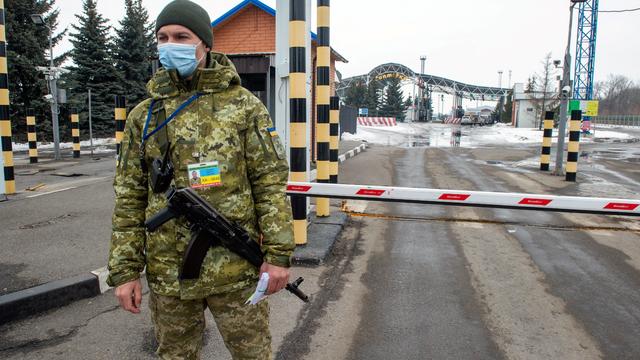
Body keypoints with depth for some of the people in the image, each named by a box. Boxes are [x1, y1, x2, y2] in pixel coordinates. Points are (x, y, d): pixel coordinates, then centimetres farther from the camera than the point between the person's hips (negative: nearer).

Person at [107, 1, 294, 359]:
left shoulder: (243, 106, -2)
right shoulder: (144, 116, 5)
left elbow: (270, 183, -6)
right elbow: (130, 199, 5)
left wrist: (279, 254, -10)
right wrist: (125, 270, 2)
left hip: (236, 270, -2)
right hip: (168, 275, 3)